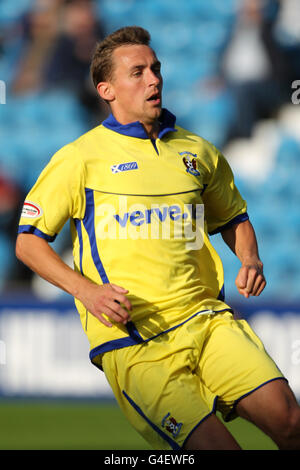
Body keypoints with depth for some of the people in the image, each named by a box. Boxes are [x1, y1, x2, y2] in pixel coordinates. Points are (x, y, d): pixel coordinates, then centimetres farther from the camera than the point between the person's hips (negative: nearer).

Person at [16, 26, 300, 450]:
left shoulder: (197, 152, 16)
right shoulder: (81, 158, 3)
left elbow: (234, 218, 32)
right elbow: (28, 241, 6)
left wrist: (250, 262, 10)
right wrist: (86, 290, -10)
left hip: (205, 320, 4)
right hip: (132, 343, -4)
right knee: (217, 446, -21)